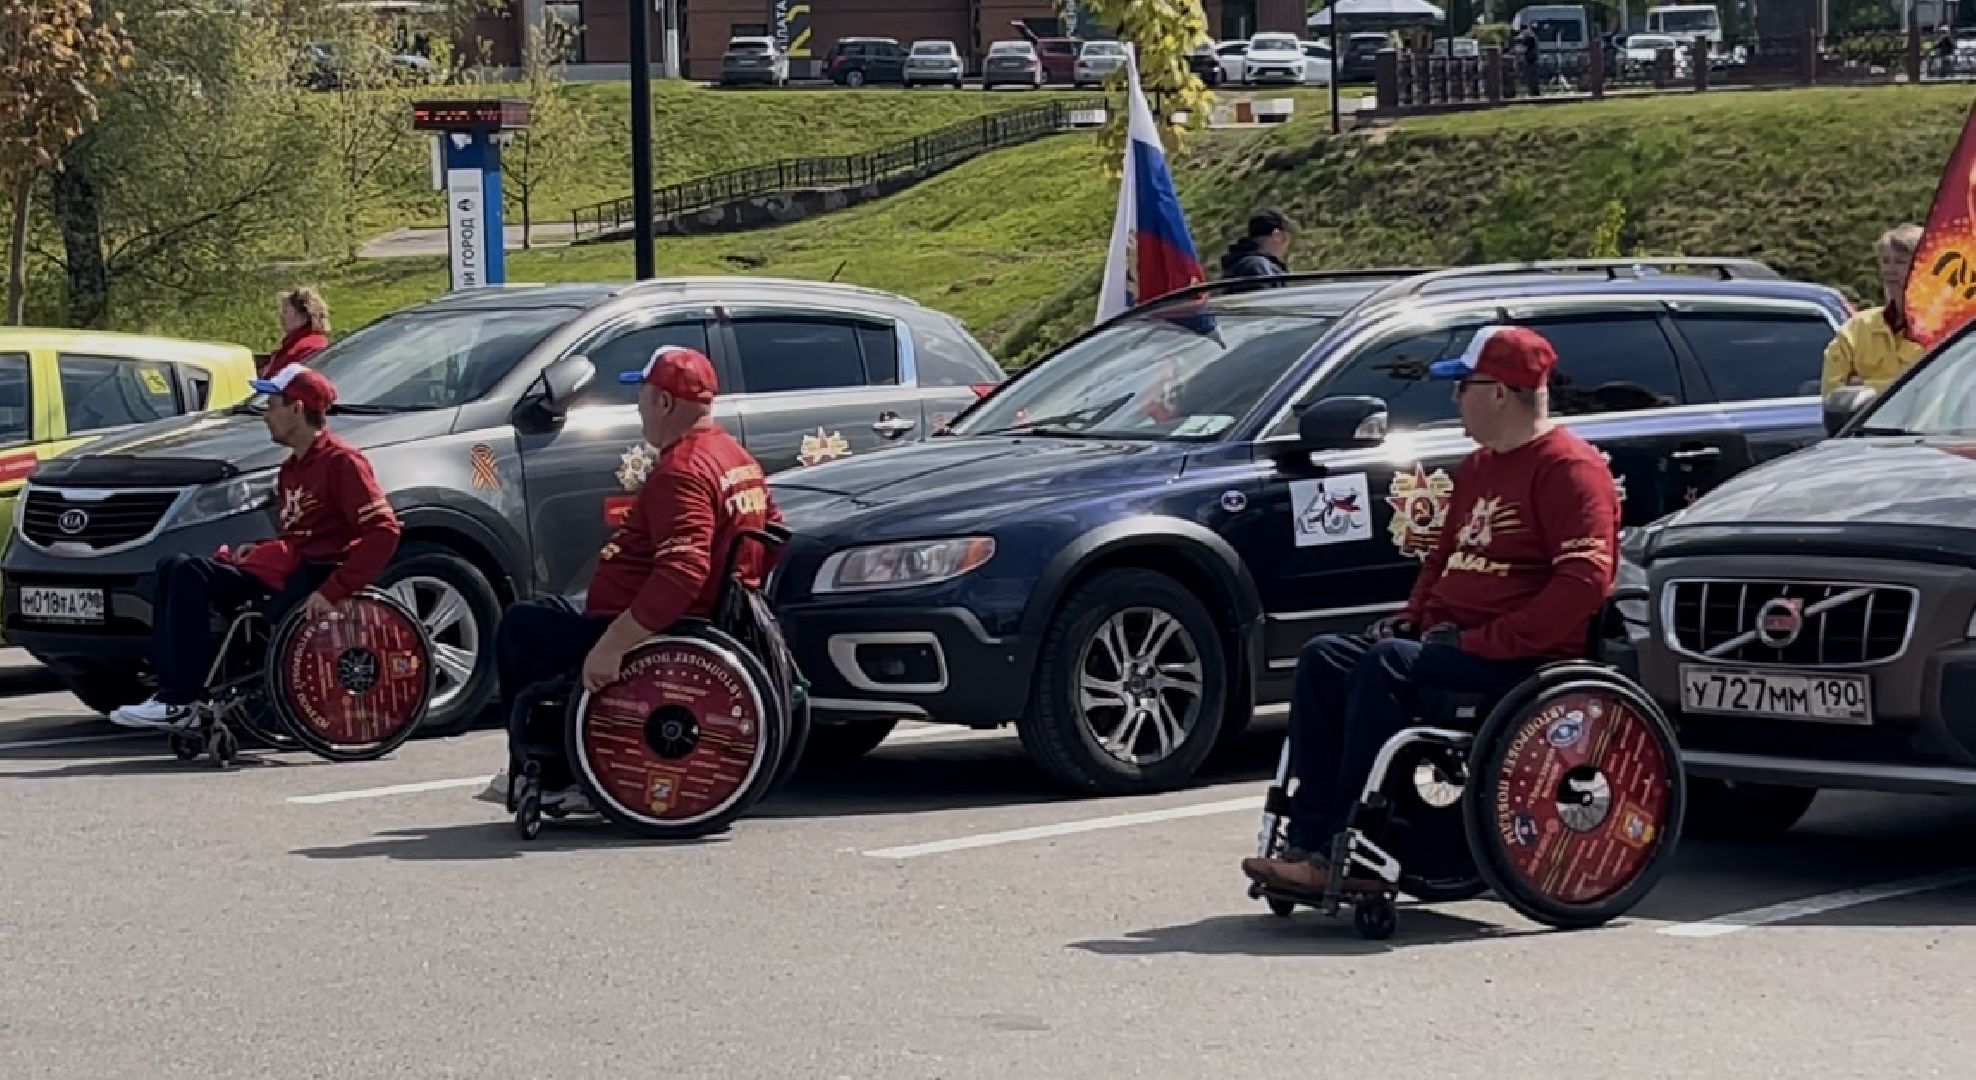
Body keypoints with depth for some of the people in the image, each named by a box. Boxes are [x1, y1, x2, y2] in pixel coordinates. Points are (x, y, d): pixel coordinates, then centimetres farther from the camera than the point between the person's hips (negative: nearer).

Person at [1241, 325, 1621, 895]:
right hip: (1450, 637, 10)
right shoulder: (1480, 466, 21)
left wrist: (1484, 642, -22)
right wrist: (1414, 613, 11)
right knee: (1324, 657, -7)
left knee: (1387, 664, -30)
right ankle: (1307, 838, -16)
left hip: (1523, 657, -10)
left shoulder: (1570, 467, -11)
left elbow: (1584, 580, -21)